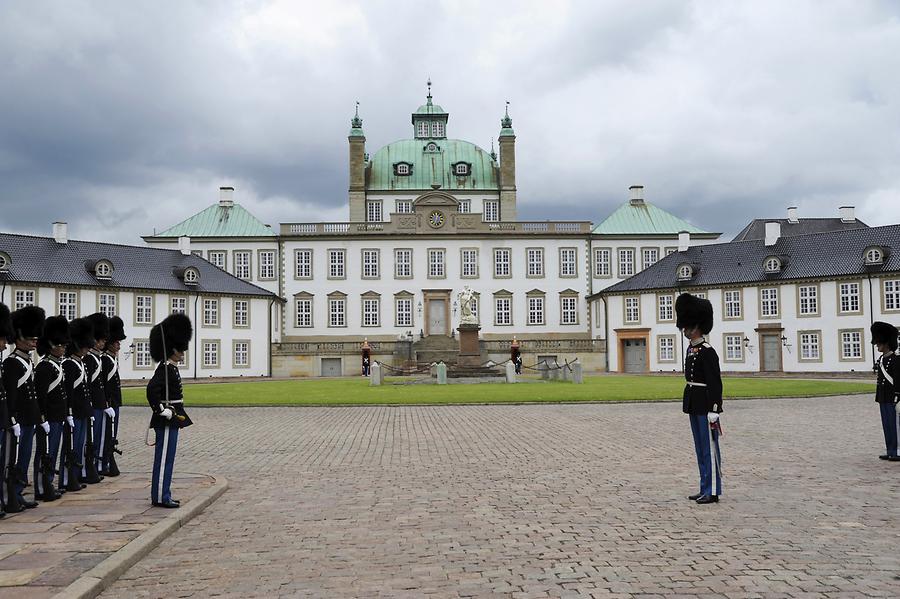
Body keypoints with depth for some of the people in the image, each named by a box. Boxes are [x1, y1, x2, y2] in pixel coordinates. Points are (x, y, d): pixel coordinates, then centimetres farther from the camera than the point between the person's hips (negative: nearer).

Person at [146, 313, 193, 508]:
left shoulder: (171, 368, 14)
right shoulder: (166, 369, -17)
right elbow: (152, 388, -30)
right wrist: (161, 410, -24)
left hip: (171, 420, 10)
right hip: (167, 420, -10)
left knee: (166, 458, 14)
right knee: (164, 458, -4)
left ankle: (162, 494, 20)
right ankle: (160, 497, 1)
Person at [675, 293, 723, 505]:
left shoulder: (707, 352, -16)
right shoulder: (691, 350, 13)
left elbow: (715, 383, -18)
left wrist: (713, 412, -20)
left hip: (705, 406, -10)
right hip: (694, 405, 10)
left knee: (709, 448, -2)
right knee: (700, 448, 13)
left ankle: (713, 491, 4)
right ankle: (705, 489, 20)